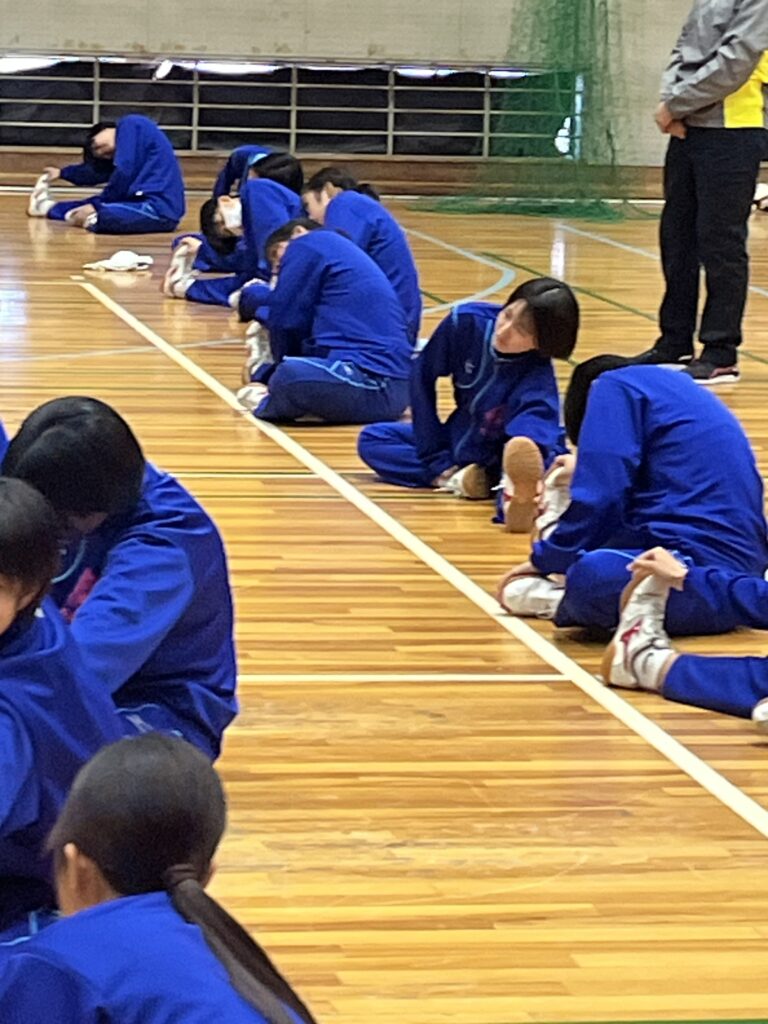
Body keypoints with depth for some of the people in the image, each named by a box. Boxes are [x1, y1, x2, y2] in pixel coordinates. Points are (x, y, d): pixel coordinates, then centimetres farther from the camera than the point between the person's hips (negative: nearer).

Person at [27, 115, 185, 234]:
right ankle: (50, 208, 43)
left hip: (159, 207, -10)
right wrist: (62, 173, 52)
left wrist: (96, 207, -2)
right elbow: (95, 171, 39)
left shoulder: (130, 125, -3)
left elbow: (124, 174, -11)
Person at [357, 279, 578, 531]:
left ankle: (516, 501, -74)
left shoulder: (538, 377, -29)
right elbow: (423, 375, -7)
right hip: (461, 438, 6)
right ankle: (454, 478, -23)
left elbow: (533, 427, -46)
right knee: (372, 439, -5)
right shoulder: (468, 321, -20)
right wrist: (437, 461, -7)